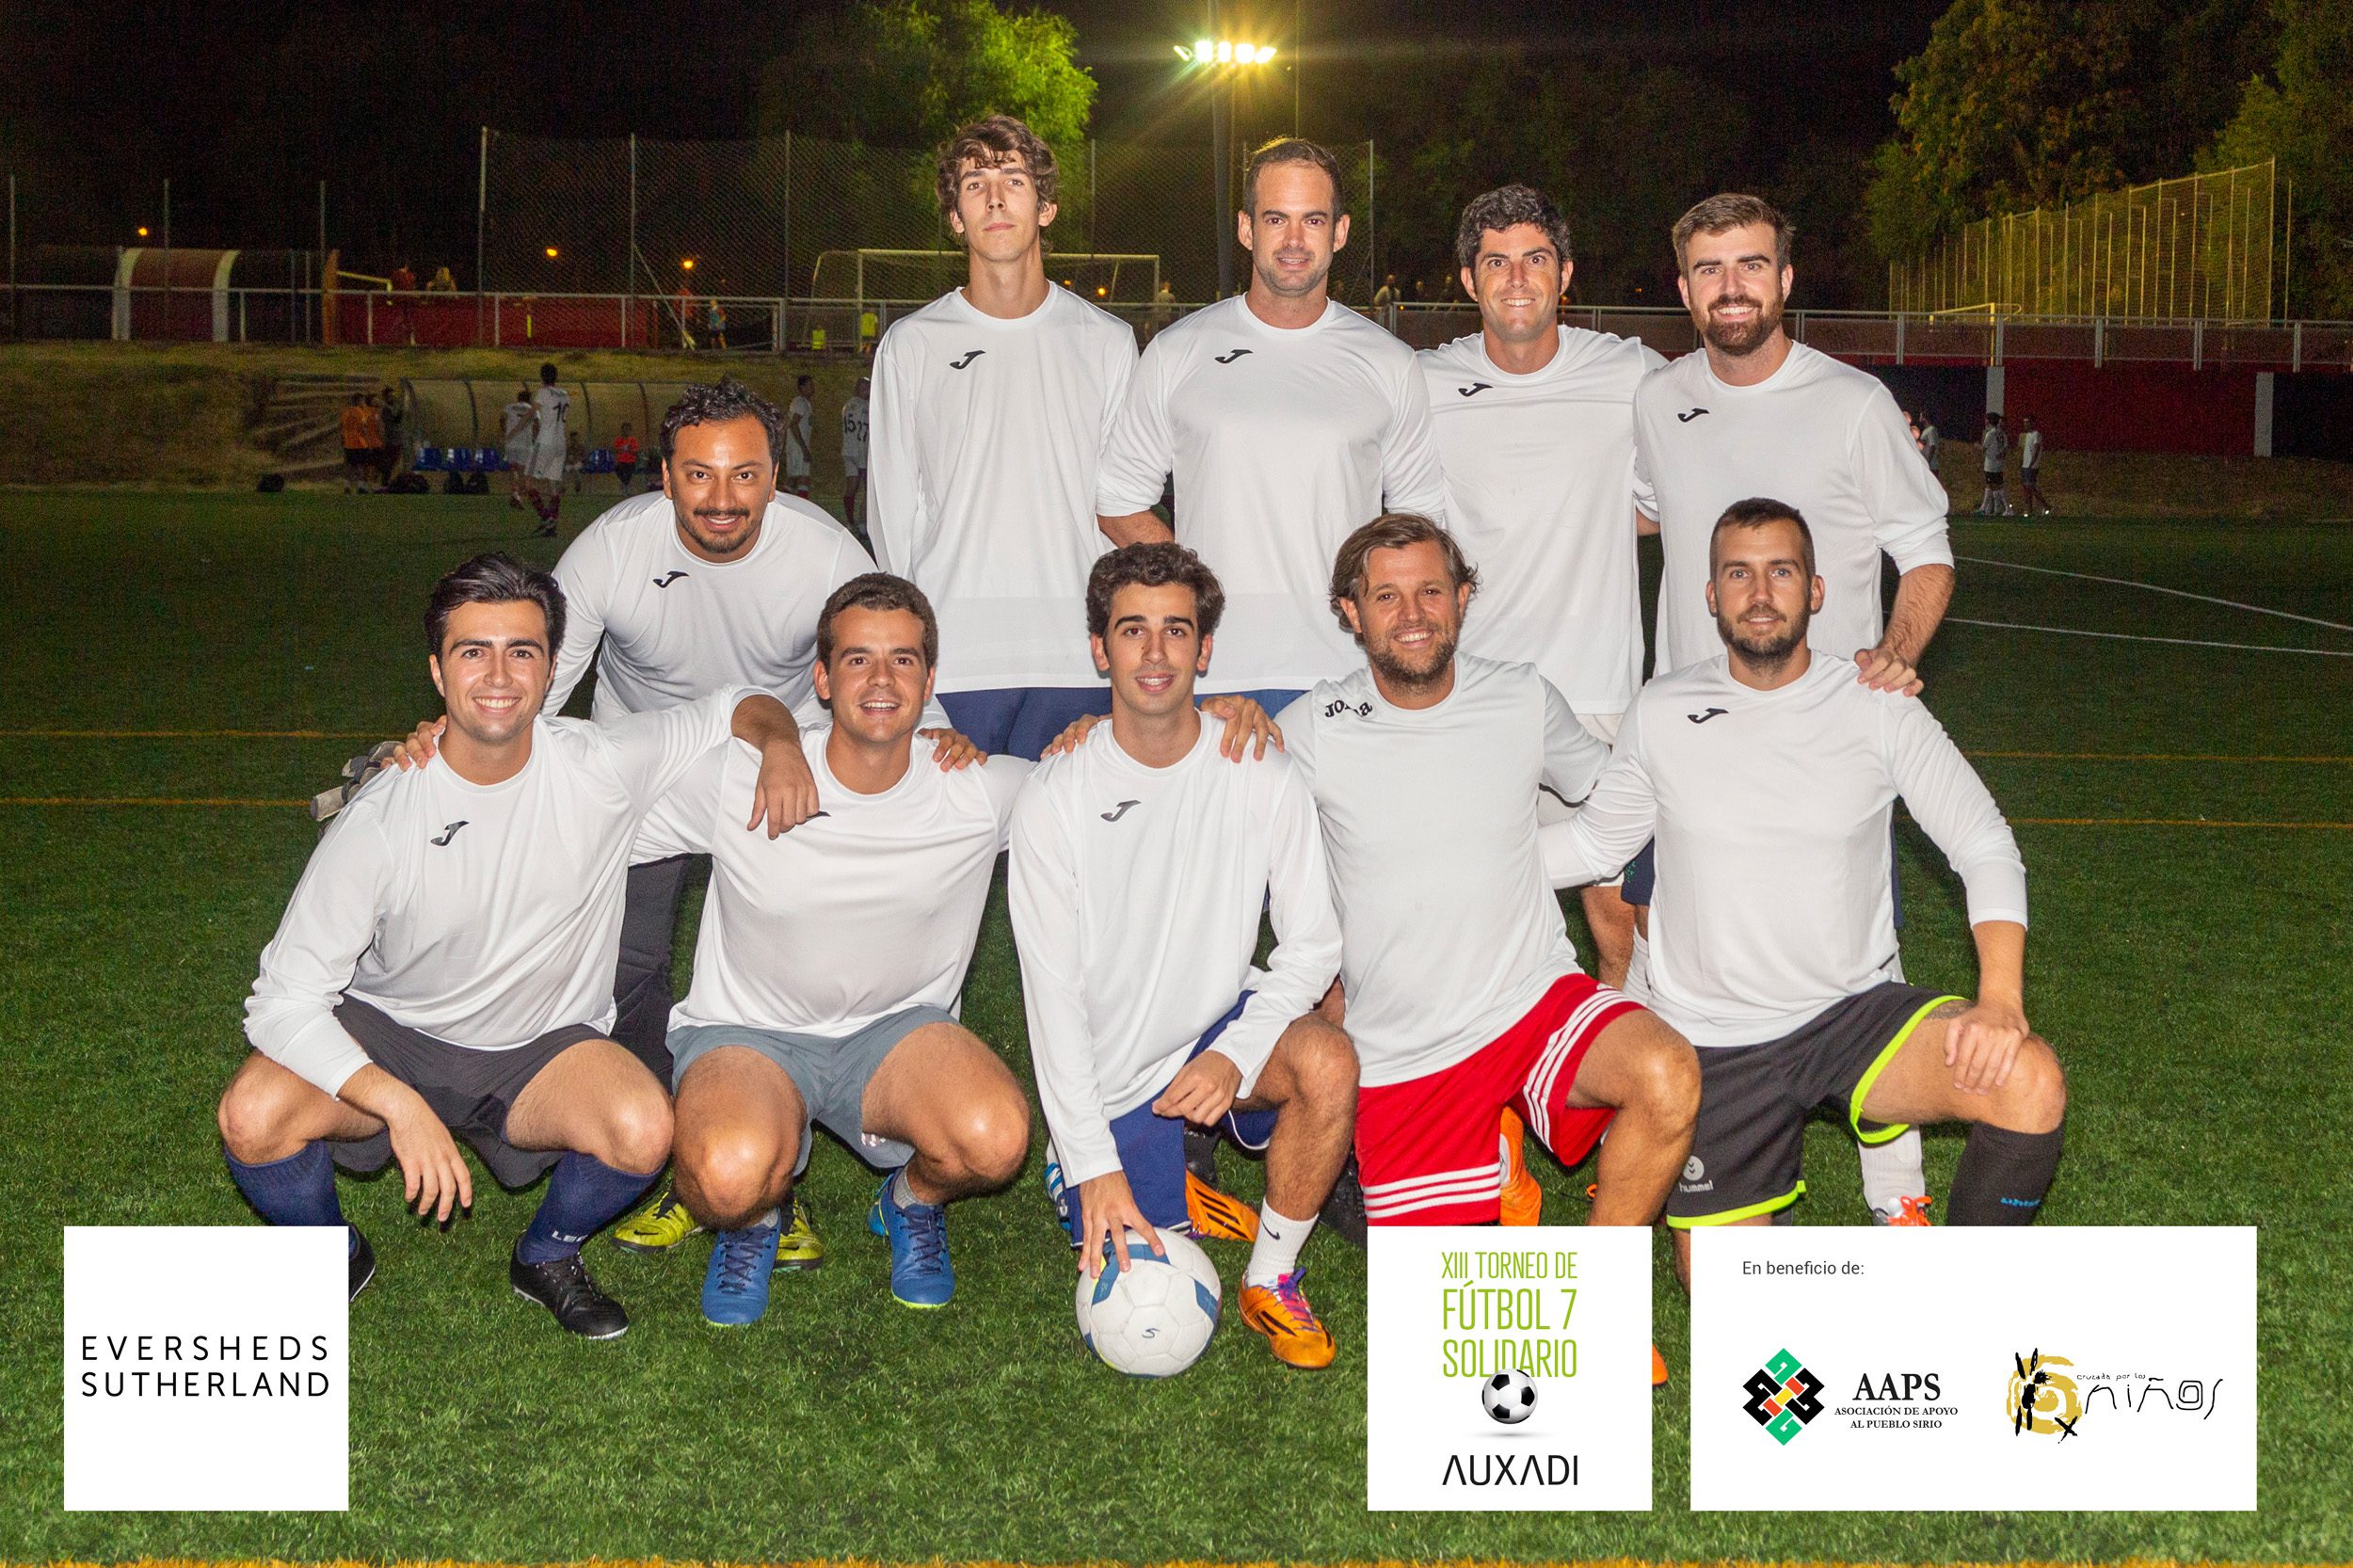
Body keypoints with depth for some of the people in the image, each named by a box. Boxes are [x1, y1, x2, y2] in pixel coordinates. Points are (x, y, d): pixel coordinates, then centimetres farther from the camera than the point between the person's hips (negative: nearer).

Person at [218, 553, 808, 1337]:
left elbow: (737, 705, 1)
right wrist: (402, 1106, -34)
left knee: (642, 1130, -31)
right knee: (254, 1117, -29)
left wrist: (780, 744, -24)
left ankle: (548, 1256, 5)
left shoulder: (600, 769, -15)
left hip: (541, 1047, 1)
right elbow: (285, 1000, -21)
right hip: (387, 1036, 0)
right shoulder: (381, 817, -20)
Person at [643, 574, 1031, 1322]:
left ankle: (913, 1201, 9)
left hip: (899, 1028, 2)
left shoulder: (982, 793, -10)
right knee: (731, 1175, -36)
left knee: (994, 1140, -32)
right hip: (747, 1031, -1)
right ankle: (756, 1217, 7)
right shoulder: (735, 781, -14)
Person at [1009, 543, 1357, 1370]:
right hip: (1108, 1074, -1)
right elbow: (1053, 992, -14)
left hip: (1222, 1023, 2)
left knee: (1328, 1064, -31)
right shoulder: (1055, 798, -14)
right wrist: (1095, 1167, -19)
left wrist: (1237, 1054, -22)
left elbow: (1313, 942, -5)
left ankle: (1272, 1277, -8)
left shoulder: (1263, 777, -9)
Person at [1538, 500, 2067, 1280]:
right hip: (1715, 1040, 0)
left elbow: (1986, 844, -7)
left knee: (2031, 1083, -28)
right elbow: (1595, 841, 9)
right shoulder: (1661, 713, -2)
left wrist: (2000, 997, -23)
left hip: (1857, 1010, 0)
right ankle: (1765, 1160, 27)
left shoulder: (1876, 706, -5)